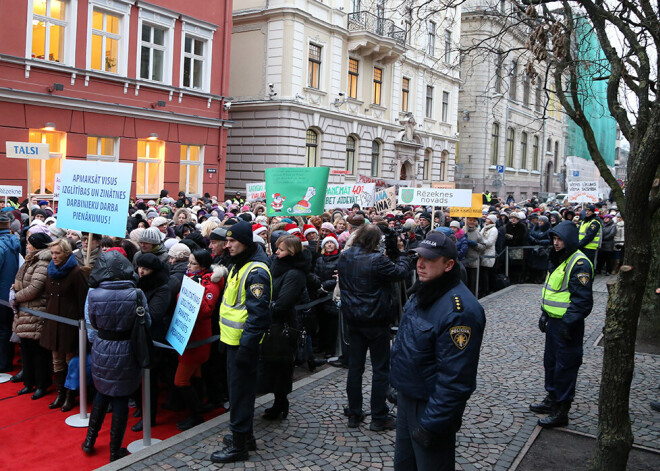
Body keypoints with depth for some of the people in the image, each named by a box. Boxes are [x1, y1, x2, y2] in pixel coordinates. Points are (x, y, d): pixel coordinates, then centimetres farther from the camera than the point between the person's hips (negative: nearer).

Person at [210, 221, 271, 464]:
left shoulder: (256, 271, -20)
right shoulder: (239, 265, 12)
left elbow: (258, 313, -24)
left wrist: (246, 346, -24)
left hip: (243, 341, -10)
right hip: (233, 338, 10)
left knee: (240, 391, 0)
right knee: (238, 387, 19)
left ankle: (239, 445, 12)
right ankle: (245, 435, 33)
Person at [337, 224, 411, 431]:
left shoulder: (344, 257, -1)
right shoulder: (377, 260, -22)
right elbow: (401, 273, -13)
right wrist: (400, 254, 6)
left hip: (353, 319, 6)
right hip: (376, 321, -6)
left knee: (355, 366, 14)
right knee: (380, 369, 7)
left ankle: (354, 414, 22)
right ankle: (379, 418, 13)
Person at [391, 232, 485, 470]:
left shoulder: (459, 310, -28)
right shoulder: (424, 292, 3)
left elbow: (456, 378, -28)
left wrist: (432, 423, -24)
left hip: (431, 405, -9)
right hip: (407, 396, 9)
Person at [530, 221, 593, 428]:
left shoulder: (579, 263, -18)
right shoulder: (558, 260, 13)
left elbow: (582, 299, -22)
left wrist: (568, 322, -22)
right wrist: (544, 314, 19)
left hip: (567, 325, -10)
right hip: (553, 322, 10)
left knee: (565, 366, -1)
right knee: (551, 361, 19)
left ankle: (561, 411, 9)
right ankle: (552, 399, 35)